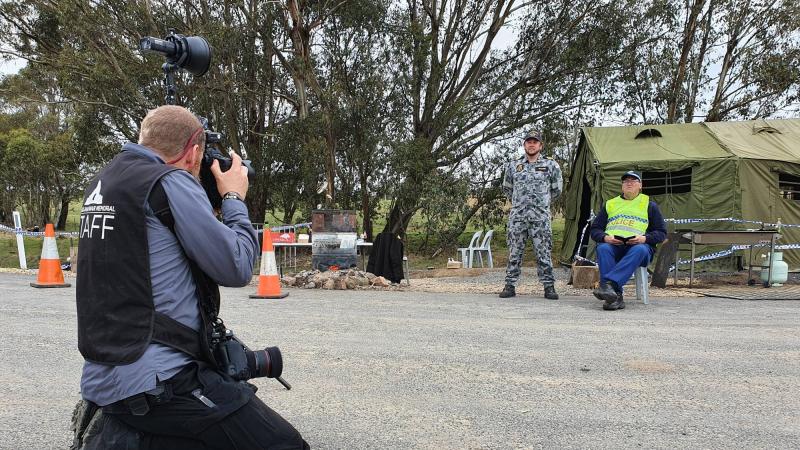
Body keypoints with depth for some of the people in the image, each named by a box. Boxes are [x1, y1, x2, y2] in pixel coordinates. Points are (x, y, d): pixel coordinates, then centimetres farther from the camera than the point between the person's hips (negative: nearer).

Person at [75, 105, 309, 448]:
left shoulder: (102, 182, 13)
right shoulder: (170, 181, -14)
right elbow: (237, 268, -13)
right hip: (157, 384, -10)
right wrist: (234, 198, 2)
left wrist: (214, 200, 19)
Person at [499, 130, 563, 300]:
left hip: (541, 217, -2)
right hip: (517, 216, 2)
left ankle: (549, 286, 5)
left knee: (544, 253, -1)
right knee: (514, 252, 4)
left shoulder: (551, 165, 5)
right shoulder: (513, 166, 10)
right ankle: (510, 285, 10)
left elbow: (556, 190, 14)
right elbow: (507, 188, 22)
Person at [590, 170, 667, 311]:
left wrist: (644, 238, -9)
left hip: (639, 245, -1)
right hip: (612, 244, 1)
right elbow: (595, 230, 20)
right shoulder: (610, 204, 25)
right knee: (602, 248, -34)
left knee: (639, 250, -38)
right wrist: (605, 237, -5)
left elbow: (661, 233, 13)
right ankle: (616, 297, -43)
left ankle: (608, 283, -52)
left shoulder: (650, 205, 21)